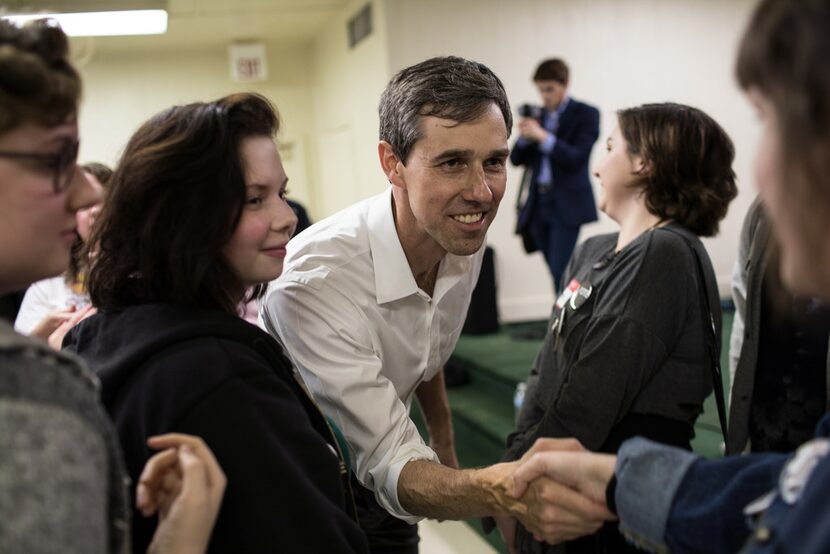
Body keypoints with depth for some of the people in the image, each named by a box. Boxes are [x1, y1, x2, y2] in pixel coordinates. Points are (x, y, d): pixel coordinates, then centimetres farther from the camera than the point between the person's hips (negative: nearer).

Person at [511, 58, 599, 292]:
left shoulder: (586, 114, -2)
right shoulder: (536, 114, 12)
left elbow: (577, 158, -13)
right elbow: (516, 159, 10)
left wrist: (541, 136, -22)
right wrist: (524, 137, -10)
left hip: (566, 205, -5)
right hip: (536, 203, 5)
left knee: (561, 271, -12)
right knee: (557, 271, 9)